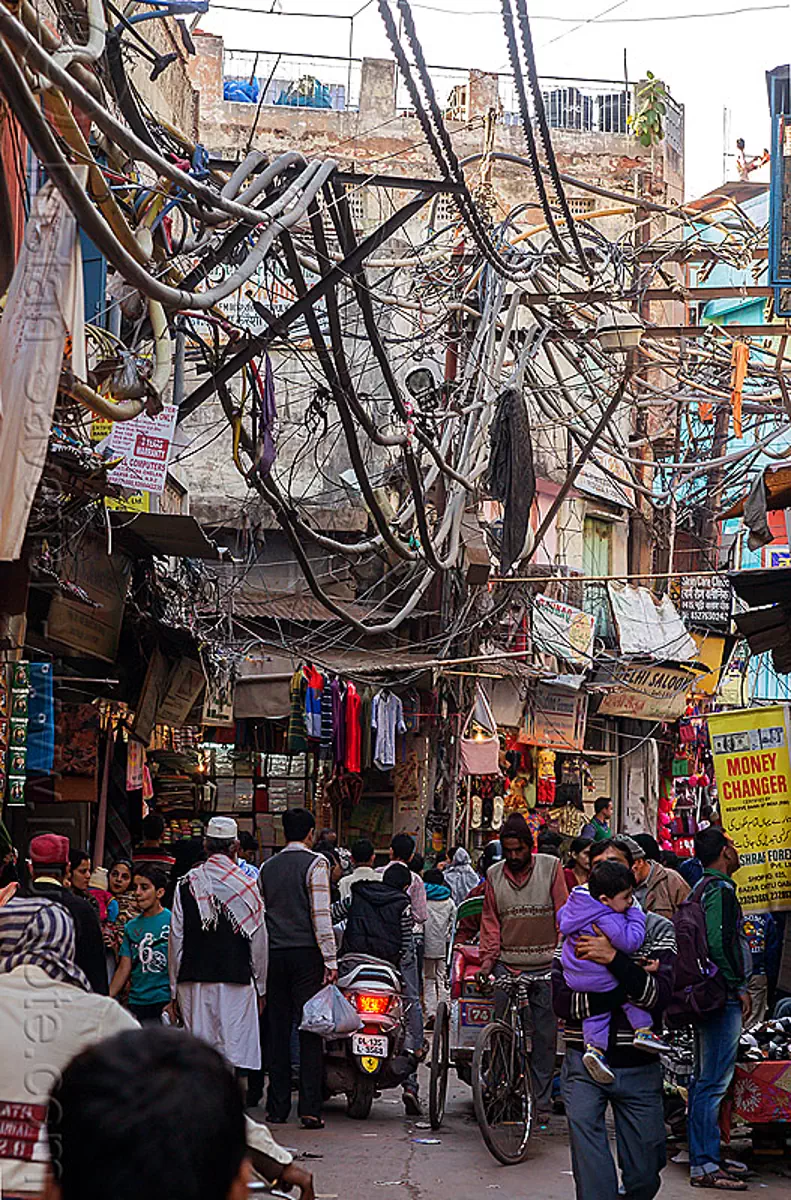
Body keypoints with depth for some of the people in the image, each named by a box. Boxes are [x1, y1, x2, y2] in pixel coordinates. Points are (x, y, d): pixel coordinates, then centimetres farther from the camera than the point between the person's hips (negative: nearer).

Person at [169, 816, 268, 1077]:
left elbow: (175, 941, 4)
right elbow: (259, 942, 3)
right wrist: (260, 988, 13)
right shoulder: (247, 886, -1)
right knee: (235, 1053, 1)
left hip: (193, 981, 2)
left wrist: (175, 991, 11)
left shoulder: (186, 885, 2)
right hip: (236, 980, -2)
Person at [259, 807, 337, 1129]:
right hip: (306, 954, -5)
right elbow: (321, 915, -11)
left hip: (274, 955, 5)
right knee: (309, 1031, -4)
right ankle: (310, 1109, -8)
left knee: (278, 1031, 7)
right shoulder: (315, 863, -4)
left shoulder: (267, 867, 12)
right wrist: (330, 960, -10)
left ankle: (278, 1108, 8)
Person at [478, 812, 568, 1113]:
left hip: (544, 967, -2)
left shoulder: (550, 867, 1)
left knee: (545, 1034, 3)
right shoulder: (494, 874, 9)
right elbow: (490, 922, 13)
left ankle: (542, 1098, 12)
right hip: (506, 966, 2)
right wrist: (487, 961, 3)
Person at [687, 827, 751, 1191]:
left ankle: (706, 1156, 23)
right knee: (714, 1082, -9)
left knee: (704, 1079, 15)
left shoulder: (700, 888, 17)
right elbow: (718, 943, -24)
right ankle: (704, 1166, -8)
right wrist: (739, 986, -14)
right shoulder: (720, 889, -14)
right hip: (722, 997, -11)